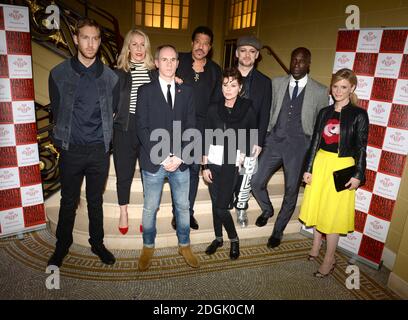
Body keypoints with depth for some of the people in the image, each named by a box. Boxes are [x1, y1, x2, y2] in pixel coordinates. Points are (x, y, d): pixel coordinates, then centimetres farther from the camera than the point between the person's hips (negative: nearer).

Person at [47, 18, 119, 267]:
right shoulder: (59, 74, -1)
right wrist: (65, 140, 6)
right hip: (71, 150, -1)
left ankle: (97, 243, 31)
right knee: (69, 202, 12)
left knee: (96, 200, 14)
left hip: (99, 150, 1)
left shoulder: (110, 77, 2)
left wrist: (101, 137, 6)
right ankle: (62, 246, 31)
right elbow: (57, 111, 4)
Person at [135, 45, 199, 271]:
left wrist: (179, 156, -9)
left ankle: (184, 245, 33)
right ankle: (148, 247, 32)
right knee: (150, 208, 10)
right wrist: (162, 157, -13)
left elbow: (190, 128, 3)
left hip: (180, 161, 2)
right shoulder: (146, 91, 1)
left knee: (183, 206, 13)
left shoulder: (186, 92, 8)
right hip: (153, 161, -2)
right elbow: (142, 128, -6)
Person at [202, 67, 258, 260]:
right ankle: (218, 238, 32)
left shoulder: (248, 110, -4)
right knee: (215, 203, 12)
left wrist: (242, 156, -4)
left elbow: (252, 137, 6)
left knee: (222, 207, -3)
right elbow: (207, 138, 3)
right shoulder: (214, 109, 2)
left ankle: (234, 239, 22)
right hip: (213, 162, 3)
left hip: (232, 164, -3)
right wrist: (205, 165, 0)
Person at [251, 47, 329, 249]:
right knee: (256, 182, 0)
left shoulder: (320, 92, -1)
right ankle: (267, 210, 34)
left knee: (291, 191, 7)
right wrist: (263, 137, 5)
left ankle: (278, 231, 29)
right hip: (274, 140, 2)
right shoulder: (277, 83, 6)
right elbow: (268, 111, 9)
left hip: (299, 145, -2)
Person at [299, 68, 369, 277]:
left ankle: (329, 259, 17)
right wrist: (308, 169, 4)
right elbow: (315, 142, 6)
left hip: (342, 168, -4)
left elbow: (361, 148, -6)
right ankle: (316, 244, 36)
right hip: (320, 164, 5)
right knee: (316, 207, 15)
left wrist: (358, 175, -10)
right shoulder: (325, 112, 5)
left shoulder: (359, 115, -6)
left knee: (333, 213, 1)